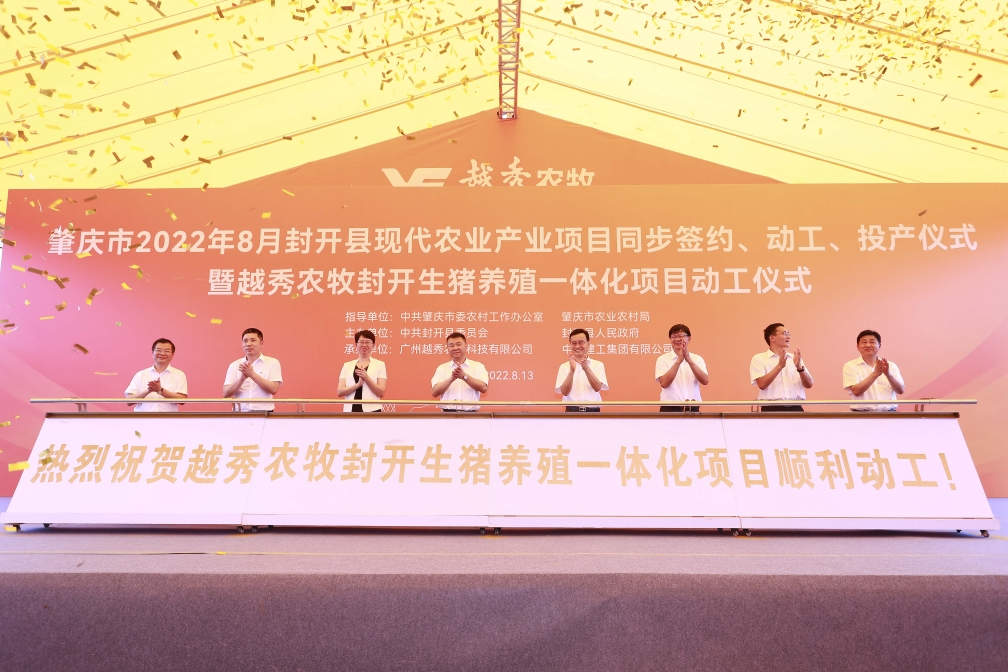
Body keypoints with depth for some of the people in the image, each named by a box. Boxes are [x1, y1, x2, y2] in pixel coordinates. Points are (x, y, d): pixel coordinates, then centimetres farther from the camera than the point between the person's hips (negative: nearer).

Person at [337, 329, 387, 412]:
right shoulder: (347, 365, 12)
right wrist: (357, 384, -13)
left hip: (371, 411, -2)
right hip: (350, 410, 2)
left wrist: (366, 378, -14)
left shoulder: (379, 364, 5)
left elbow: (381, 392, -2)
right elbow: (339, 391, 3)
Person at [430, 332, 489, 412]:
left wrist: (464, 376, -19)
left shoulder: (478, 366, 7)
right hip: (448, 413, 1)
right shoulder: (442, 368, 10)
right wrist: (451, 378, -17)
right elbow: (434, 392, -2)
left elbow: (483, 388, -8)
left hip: (470, 413, -1)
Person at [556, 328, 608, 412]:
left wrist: (586, 368, -23)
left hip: (593, 411, 0)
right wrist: (572, 370, -20)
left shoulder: (598, 365, 6)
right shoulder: (564, 366, 6)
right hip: (572, 411, 0)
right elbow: (564, 392, -5)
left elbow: (597, 387, -9)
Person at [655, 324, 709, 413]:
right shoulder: (663, 359, 2)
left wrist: (689, 360, -18)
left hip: (693, 409, 2)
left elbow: (705, 381, -7)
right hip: (670, 409, -2)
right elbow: (664, 383, -13)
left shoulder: (697, 359, 9)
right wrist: (679, 360, -19)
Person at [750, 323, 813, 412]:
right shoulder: (759, 359, 1)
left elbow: (808, 384, 7)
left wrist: (799, 367, -11)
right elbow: (762, 384, -13)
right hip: (772, 409, -4)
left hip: (795, 409, 4)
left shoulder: (795, 358, 15)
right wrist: (779, 366, -21)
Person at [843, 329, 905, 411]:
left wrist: (888, 374, -16)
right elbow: (856, 391, -10)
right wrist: (875, 374, -19)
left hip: (888, 412, 2)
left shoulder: (891, 366, 12)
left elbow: (900, 391, 1)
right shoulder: (850, 366, 4)